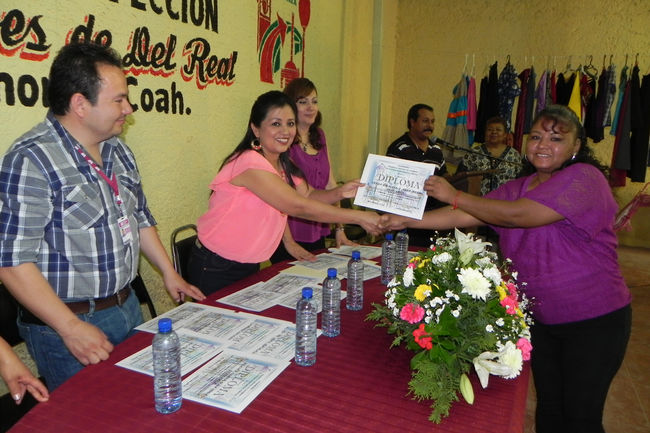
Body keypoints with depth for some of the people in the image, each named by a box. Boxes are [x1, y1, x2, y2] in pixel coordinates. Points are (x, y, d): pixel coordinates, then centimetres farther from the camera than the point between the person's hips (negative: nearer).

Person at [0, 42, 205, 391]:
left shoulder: (117, 150, 7)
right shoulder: (31, 160, -19)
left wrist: (169, 273, 17)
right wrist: (71, 328, -23)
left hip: (127, 307, 7)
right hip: (68, 324, -7)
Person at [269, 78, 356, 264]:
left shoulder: (319, 136, 11)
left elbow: (330, 184, 11)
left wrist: (340, 229, 8)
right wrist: (289, 242, -21)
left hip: (317, 234, 7)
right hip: (289, 236, -7)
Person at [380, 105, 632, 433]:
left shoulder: (584, 178, -18)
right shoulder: (518, 187, 7)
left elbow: (516, 215, -27)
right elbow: (466, 216, -1)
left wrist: (454, 195, -20)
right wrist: (406, 220, -9)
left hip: (594, 321, -6)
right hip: (541, 317, 7)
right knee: (548, 407, 18)